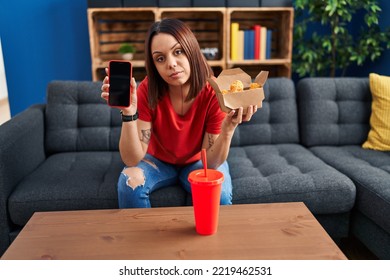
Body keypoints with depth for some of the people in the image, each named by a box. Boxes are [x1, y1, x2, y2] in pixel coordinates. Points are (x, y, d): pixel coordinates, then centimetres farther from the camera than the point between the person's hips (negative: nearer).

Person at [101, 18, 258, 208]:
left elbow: (211, 162, -23)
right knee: (129, 181, -27)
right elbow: (132, 160, -26)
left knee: (219, 194, -29)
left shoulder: (215, 93, -26)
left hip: (198, 162, 0)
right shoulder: (147, 91, -24)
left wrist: (228, 129, -41)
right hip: (158, 160, 1)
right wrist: (129, 112, -41)